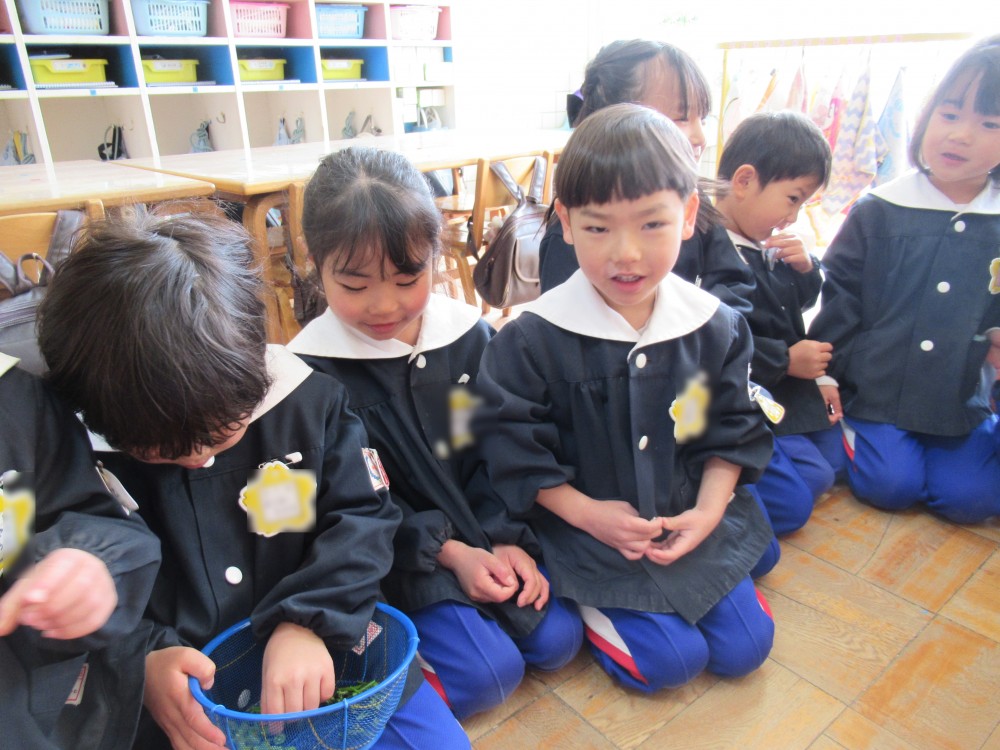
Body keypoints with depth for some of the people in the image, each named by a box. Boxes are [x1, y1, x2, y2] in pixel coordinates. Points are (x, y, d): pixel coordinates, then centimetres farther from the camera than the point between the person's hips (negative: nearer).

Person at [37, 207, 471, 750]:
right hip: (178, 693, 0)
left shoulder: (307, 397, -9)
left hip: (317, 649, 1)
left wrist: (307, 622, -21)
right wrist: (139, 660, -20)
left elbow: (362, 515, -7)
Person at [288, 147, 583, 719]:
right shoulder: (313, 368, -16)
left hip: (480, 529, 4)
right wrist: (448, 551, -17)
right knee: (487, 676, -15)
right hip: (395, 551, -4)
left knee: (558, 640, -3)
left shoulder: (469, 334, -5)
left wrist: (507, 539, -9)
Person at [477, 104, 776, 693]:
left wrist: (710, 508, -8)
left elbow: (734, 427, 4)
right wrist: (587, 512, -17)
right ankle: (588, 598, 15)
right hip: (586, 528, -4)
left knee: (745, 647, 6)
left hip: (692, 519, 5)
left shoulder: (715, 326, -6)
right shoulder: (534, 338, -19)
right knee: (672, 660, -8)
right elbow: (514, 446, -12)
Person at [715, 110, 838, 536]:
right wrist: (787, 360, -18)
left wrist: (805, 268, -6)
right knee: (792, 504, -12)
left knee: (833, 465, 18)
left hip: (790, 387, 10)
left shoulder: (764, 245, 4)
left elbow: (802, 301, 17)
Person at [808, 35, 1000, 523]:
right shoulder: (879, 211, -2)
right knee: (890, 486, -13)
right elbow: (837, 294, -1)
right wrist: (824, 373, -4)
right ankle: (847, 431, 13)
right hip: (876, 390, -2)